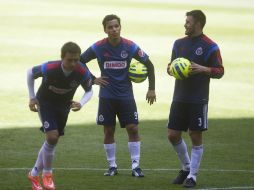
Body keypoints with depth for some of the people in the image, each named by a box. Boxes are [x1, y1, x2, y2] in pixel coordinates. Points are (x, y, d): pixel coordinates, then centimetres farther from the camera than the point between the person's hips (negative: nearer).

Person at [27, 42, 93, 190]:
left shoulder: (83, 73, -27)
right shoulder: (50, 68, -33)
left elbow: (89, 91, -8)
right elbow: (30, 73, -12)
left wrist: (81, 104, -28)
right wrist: (32, 98, -8)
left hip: (64, 105, 4)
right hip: (45, 102, -4)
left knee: (52, 141, 10)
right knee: (52, 136, -20)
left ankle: (34, 174, 28)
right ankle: (47, 174, 2)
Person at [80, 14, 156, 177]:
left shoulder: (130, 46, -6)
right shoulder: (98, 47, -6)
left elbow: (149, 64, 3)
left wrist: (152, 89, 2)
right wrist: (92, 79, -2)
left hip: (126, 95, 0)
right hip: (107, 96, 0)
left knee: (133, 129, -6)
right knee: (108, 131, 4)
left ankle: (136, 165, 1)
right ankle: (112, 166, 14)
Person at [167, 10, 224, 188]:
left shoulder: (210, 46, -7)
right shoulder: (179, 43, 9)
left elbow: (219, 71, -5)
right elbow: (172, 65, 18)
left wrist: (203, 69, -22)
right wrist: (171, 68, -5)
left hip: (198, 100, -5)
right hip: (179, 98, 5)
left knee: (196, 137, -1)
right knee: (173, 135, 5)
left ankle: (192, 175, 9)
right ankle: (186, 168, 24)